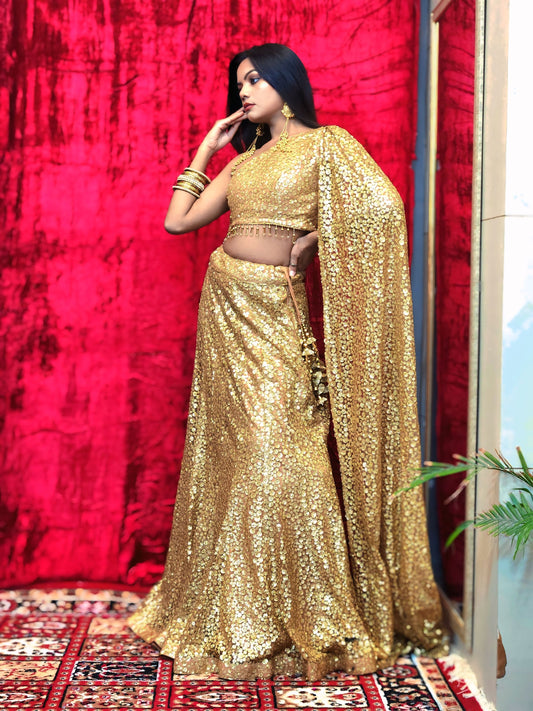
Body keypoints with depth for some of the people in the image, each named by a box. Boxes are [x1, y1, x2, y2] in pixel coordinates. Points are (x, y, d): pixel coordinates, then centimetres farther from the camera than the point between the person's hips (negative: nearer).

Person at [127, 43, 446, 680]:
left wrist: (312, 239, -6)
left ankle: (312, 619, 0)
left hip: (276, 313, -6)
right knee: (233, 451, 6)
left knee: (275, 450, -12)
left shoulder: (326, 144, 1)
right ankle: (229, 612, 16)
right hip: (225, 308, 6)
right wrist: (205, 148, 15)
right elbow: (177, 220, 11)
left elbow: (382, 206, -14)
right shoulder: (242, 161, 17)